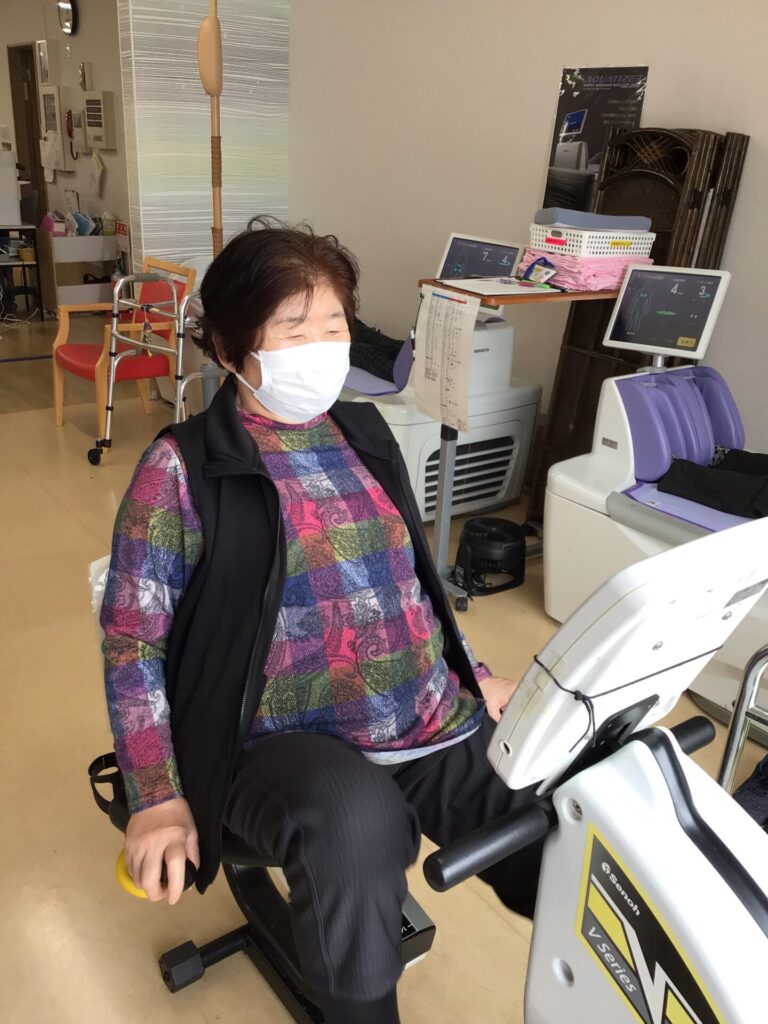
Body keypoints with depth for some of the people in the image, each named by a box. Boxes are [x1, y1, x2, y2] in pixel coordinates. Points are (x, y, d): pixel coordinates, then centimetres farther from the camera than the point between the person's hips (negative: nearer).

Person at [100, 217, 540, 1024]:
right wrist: (157, 796, -8)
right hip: (291, 743, -4)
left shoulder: (364, 433, 10)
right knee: (354, 822, -37)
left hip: (442, 726, 5)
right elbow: (132, 637, -3)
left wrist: (474, 675, 18)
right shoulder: (184, 467, -5)